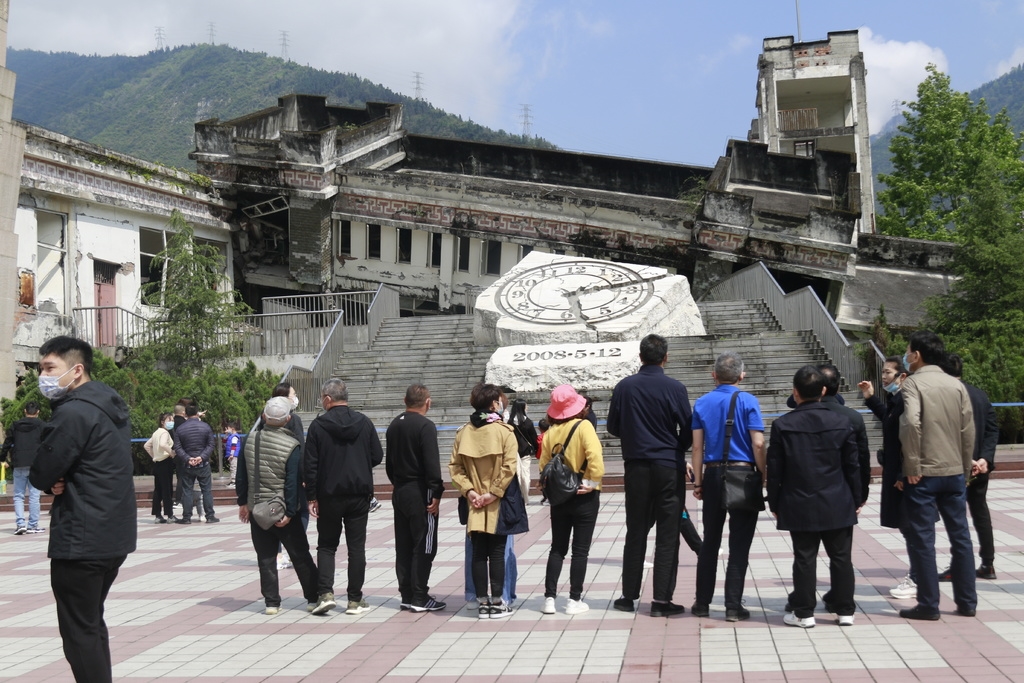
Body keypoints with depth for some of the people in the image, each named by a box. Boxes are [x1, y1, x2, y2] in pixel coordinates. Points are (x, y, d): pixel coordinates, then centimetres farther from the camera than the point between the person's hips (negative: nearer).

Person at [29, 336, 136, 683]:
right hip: (114, 536, 9)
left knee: (79, 631, 0)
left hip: (81, 541, -9)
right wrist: (62, 480, -5)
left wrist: (54, 481, 5)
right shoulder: (110, 406, 11)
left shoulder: (72, 413, -19)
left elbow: (40, 476, -15)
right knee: (92, 622, 20)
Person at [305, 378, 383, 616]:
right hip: (359, 494, 1)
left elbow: (311, 465, -7)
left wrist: (311, 497, 0)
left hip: (329, 495, -1)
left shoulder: (318, 425, -7)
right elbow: (377, 456, 2)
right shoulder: (364, 422, 0)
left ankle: (325, 593, -3)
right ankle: (355, 600, 8)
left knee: (326, 545, 11)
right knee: (356, 547, 7)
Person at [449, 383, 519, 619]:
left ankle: (482, 602, 12)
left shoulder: (463, 432, 4)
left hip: (474, 504, 3)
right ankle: (497, 602, 8)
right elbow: (509, 466, -18)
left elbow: (455, 466, 0)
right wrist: (495, 492, -14)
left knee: (478, 553, 8)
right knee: (497, 553, 4)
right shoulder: (504, 431, -9)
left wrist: (468, 490, -3)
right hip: (498, 505, -3)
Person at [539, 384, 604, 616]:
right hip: (584, 497, -4)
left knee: (557, 549, 12)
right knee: (580, 550, 4)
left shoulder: (550, 431, 0)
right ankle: (575, 600, 5)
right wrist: (593, 482, -14)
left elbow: (544, 464, 3)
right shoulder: (583, 426, -12)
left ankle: (549, 598, 8)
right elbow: (594, 456, -23)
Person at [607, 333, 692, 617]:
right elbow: (688, 431, -4)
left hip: (636, 467, 3)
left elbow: (613, 427, 6)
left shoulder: (624, 387, -2)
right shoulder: (675, 388, -8)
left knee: (635, 532, 12)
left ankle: (629, 596, 16)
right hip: (668, 466, -3)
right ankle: (662, 599, 1)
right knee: (667, 535, 2)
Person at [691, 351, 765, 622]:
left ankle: (702, 602, 17)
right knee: (739, 544, 2)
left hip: (713, 475, 3)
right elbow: (758, 444, -12)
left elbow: (697, 446, 2)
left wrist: (698, 482, 8)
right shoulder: (748, 401, -6)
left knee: (710, 541, 13)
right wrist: (764, 477, -3)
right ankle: (733, 606, 3)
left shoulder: (702, 403, 4)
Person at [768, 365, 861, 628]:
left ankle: (804, 612, 8)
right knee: (841, 557, 9)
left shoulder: (782, 425, -7)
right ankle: (845, 610, 15)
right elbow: (853, 466, 2)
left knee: (804, 558, 4)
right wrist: (856, 499, 12)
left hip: (799, 506, -1)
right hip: (838, 505, 1)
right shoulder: (843, 422, -2)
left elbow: (774, 469, -4)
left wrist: (774, 502, 7)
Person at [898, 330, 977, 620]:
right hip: (954, 472, 5)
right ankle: (967, 602, 18)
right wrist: (965, 467, 14)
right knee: (960, 537, 12)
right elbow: (968, 429, 5)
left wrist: (912, 467, -16)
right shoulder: (957, 385, 6)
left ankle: (928, 605, 5)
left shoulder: (914, 382, -9)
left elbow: (911, 423, -23)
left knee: (923, 540, 1)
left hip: (924, 474, -5)